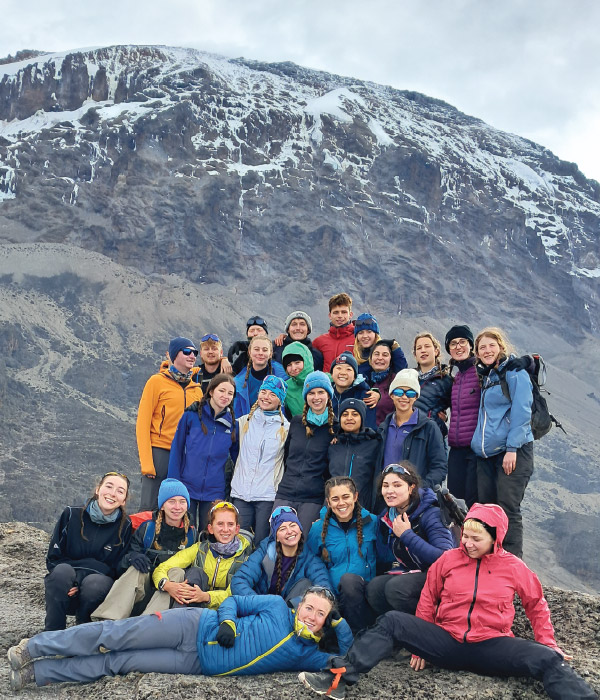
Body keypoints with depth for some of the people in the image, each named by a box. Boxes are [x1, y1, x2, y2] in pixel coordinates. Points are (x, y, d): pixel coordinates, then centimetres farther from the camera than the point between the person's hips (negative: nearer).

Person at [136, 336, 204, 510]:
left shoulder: (196, 388, 11)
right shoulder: (157, 381, -2)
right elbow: (142, 423, -5)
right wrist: (146, 462, -11)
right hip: (160, 452, -4)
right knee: (150, 507, -3)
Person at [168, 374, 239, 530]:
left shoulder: (232, 423, 4)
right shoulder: (192, 415, -2)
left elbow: (237, 457, 12)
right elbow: (176, 449, 0)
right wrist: (173, 483, -5)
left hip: (215, 492, 2)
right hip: (187, 487, -2)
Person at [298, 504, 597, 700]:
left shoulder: (513, 567, 1)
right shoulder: (449, 559, 4)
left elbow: (536, 604, 14)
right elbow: (428, 599, 12)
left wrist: (548, 643, 7)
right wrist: (420, 641, 12)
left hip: (491, 646, -1)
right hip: (446, 643, 1)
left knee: (547, 660, -27)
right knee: (393, 622, -18)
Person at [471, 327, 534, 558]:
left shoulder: (514, 372, -5)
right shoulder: (486, 377, 18)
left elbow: (521, 411, -14)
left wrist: (512, 448, -19)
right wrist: (478, 444, 16)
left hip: (513, 452, -7)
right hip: (486, 454, 8)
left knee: (508, 509, -9)